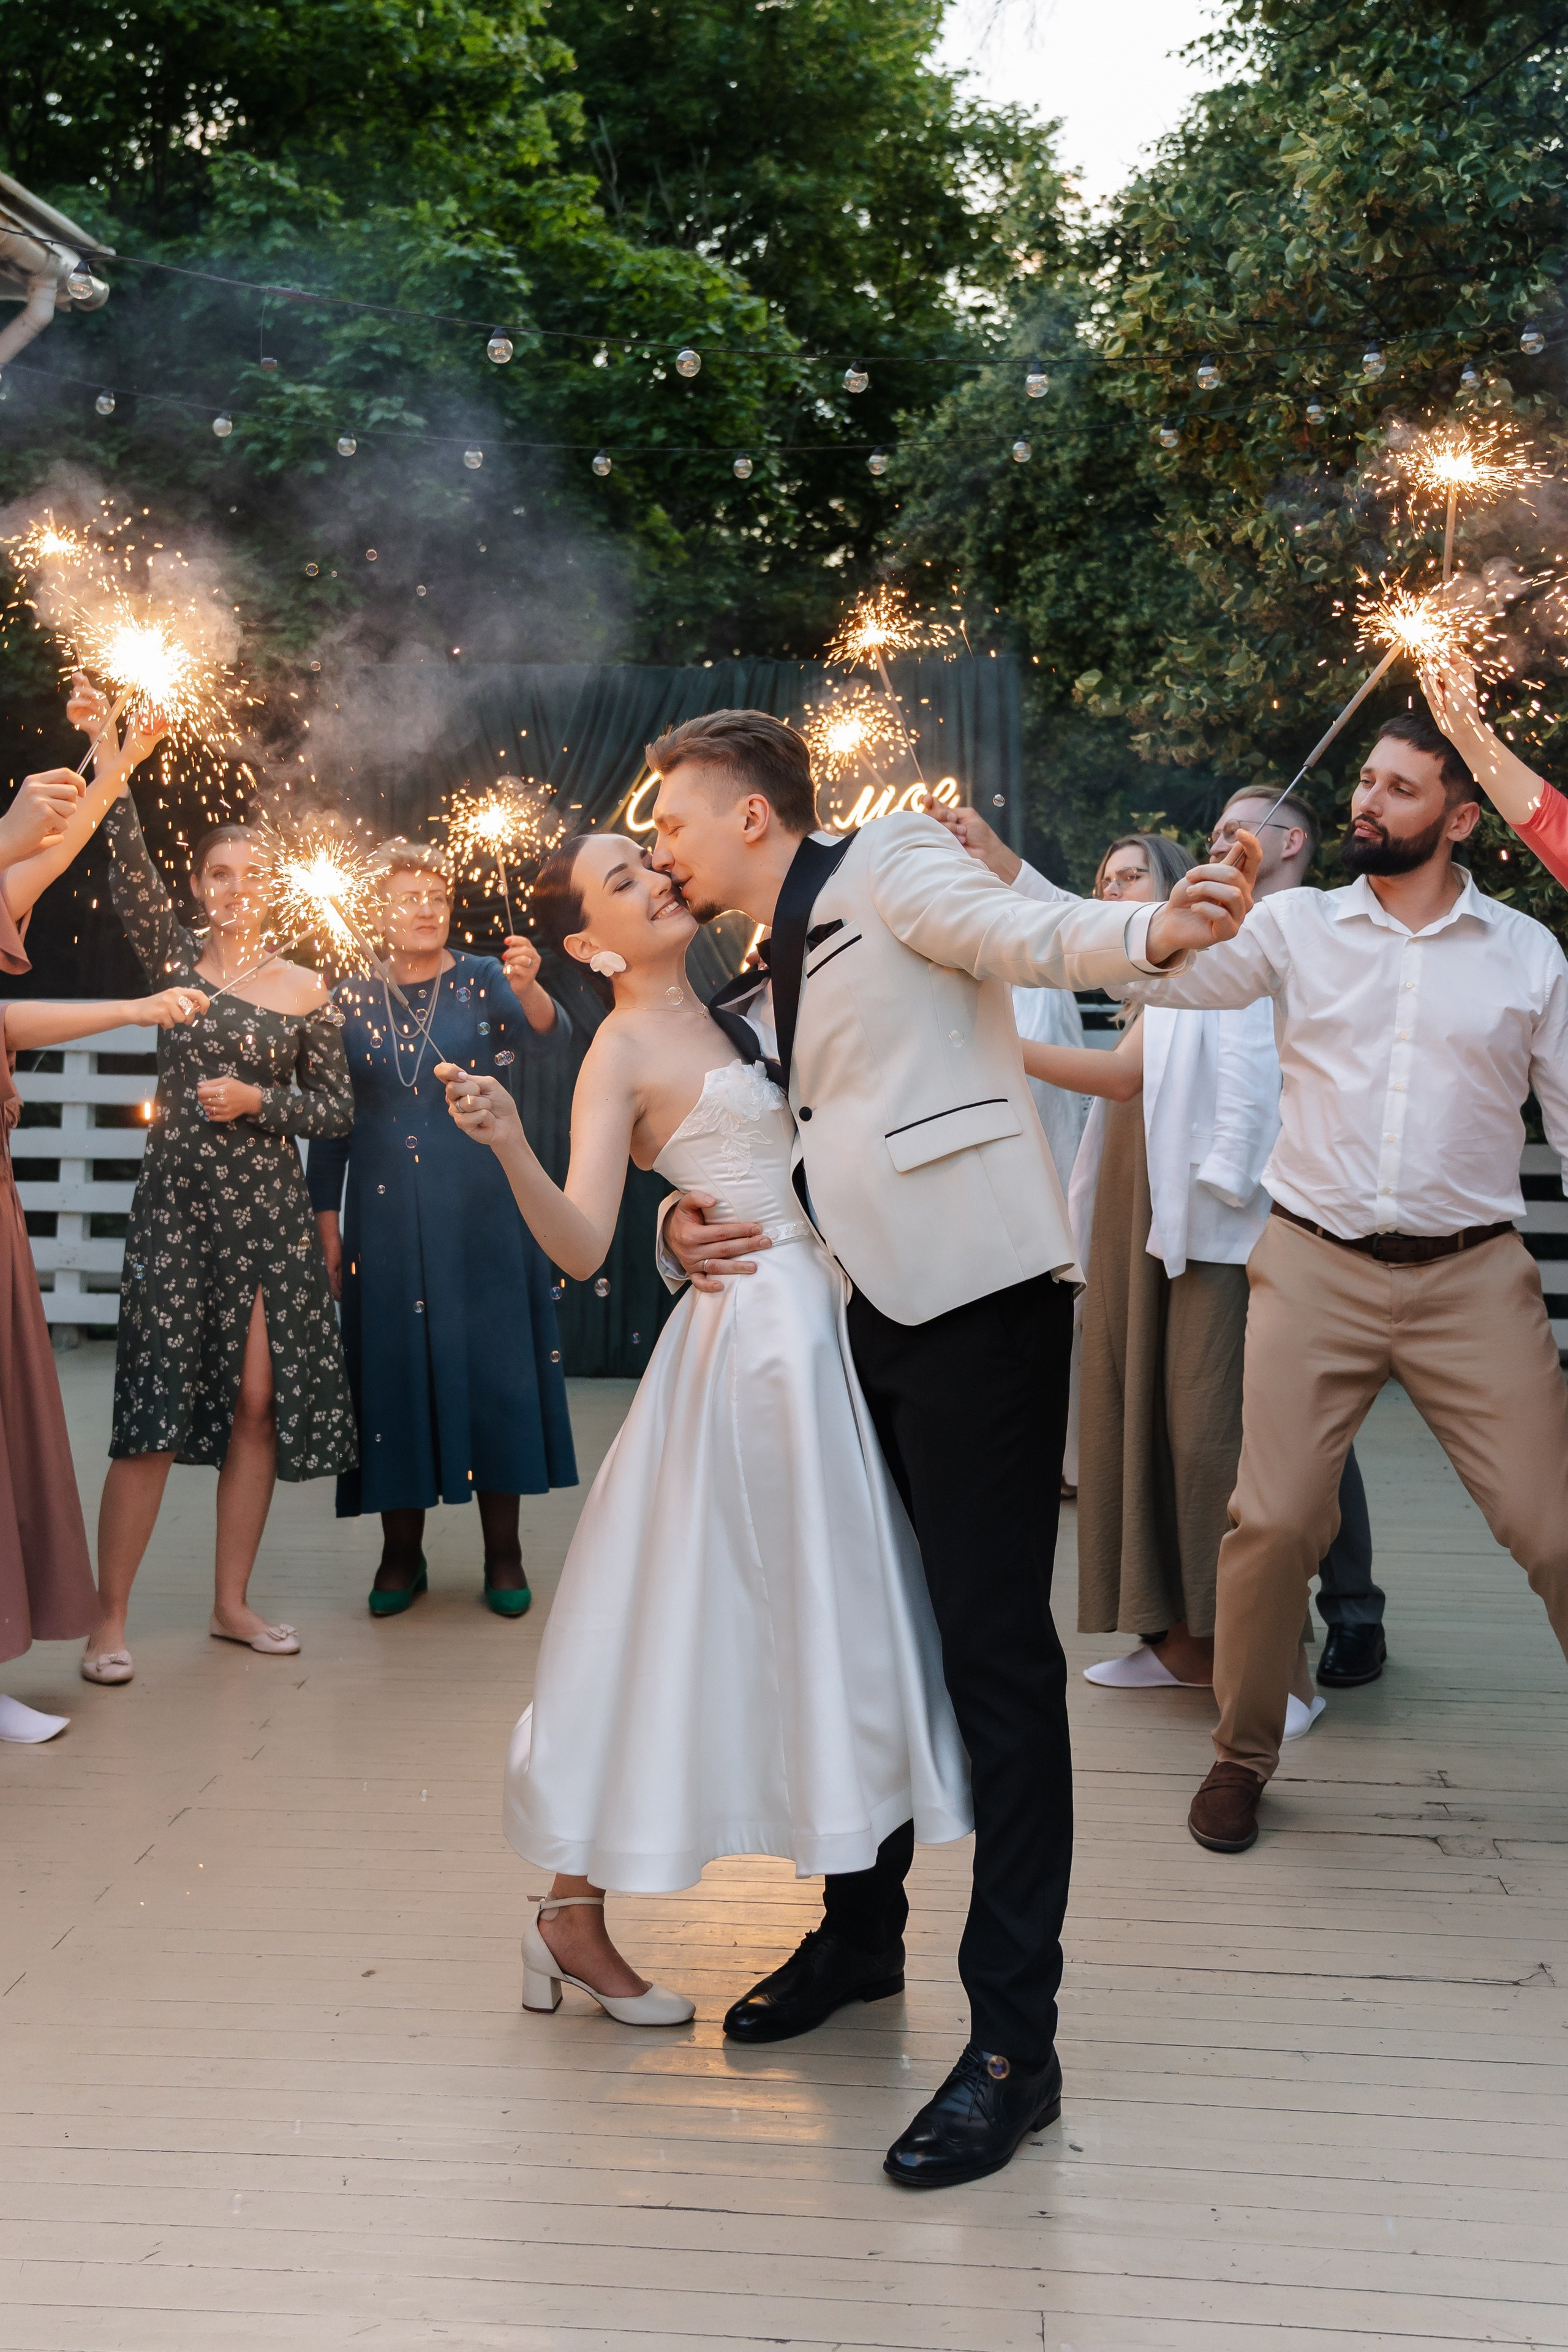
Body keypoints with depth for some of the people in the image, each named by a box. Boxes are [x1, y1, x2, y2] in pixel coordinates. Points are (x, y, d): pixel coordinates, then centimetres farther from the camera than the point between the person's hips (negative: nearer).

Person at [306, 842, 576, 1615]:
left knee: (491, 1358, 0)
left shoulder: (482, 981, 2)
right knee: (394, 1364, 2)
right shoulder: (351, 999, 6)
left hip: (480, 1209, -1)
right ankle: (402, 1552, 14)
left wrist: (529, 990, -39)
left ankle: (503, 1551, 9)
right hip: (386, 1212, 1)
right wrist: (327, 1218, 3)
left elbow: (547, 1034, -18)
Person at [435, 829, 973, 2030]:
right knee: (691, 1618, -3)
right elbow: (581, 1246, -15)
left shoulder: (726, 1019, 15)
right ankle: (575, 1913, 10)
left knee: (829, 1610, 10)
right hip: (752, 1332, -7)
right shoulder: (623, 1049, -6)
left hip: (824, 1326, 8)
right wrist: (509, 1145, -34)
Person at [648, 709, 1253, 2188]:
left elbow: (1033, 939, -15)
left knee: (992, 1648, -8)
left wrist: (1153, 935, -37)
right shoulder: (756, 996, 23)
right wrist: (688, 1226, 7)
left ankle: (1013, 2040, -2)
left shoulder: (889, 865, 1)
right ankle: (862, 1931, 35)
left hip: (979, 1300, -9)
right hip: (860, 1321, 9)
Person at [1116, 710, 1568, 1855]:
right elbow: (1145, 966, -3)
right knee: (1274, 1520, -4)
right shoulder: (1297, 925, 4)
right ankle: (1243, 1753, 18)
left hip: (1473, 1277, 0)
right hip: (1316, 1267, 0)